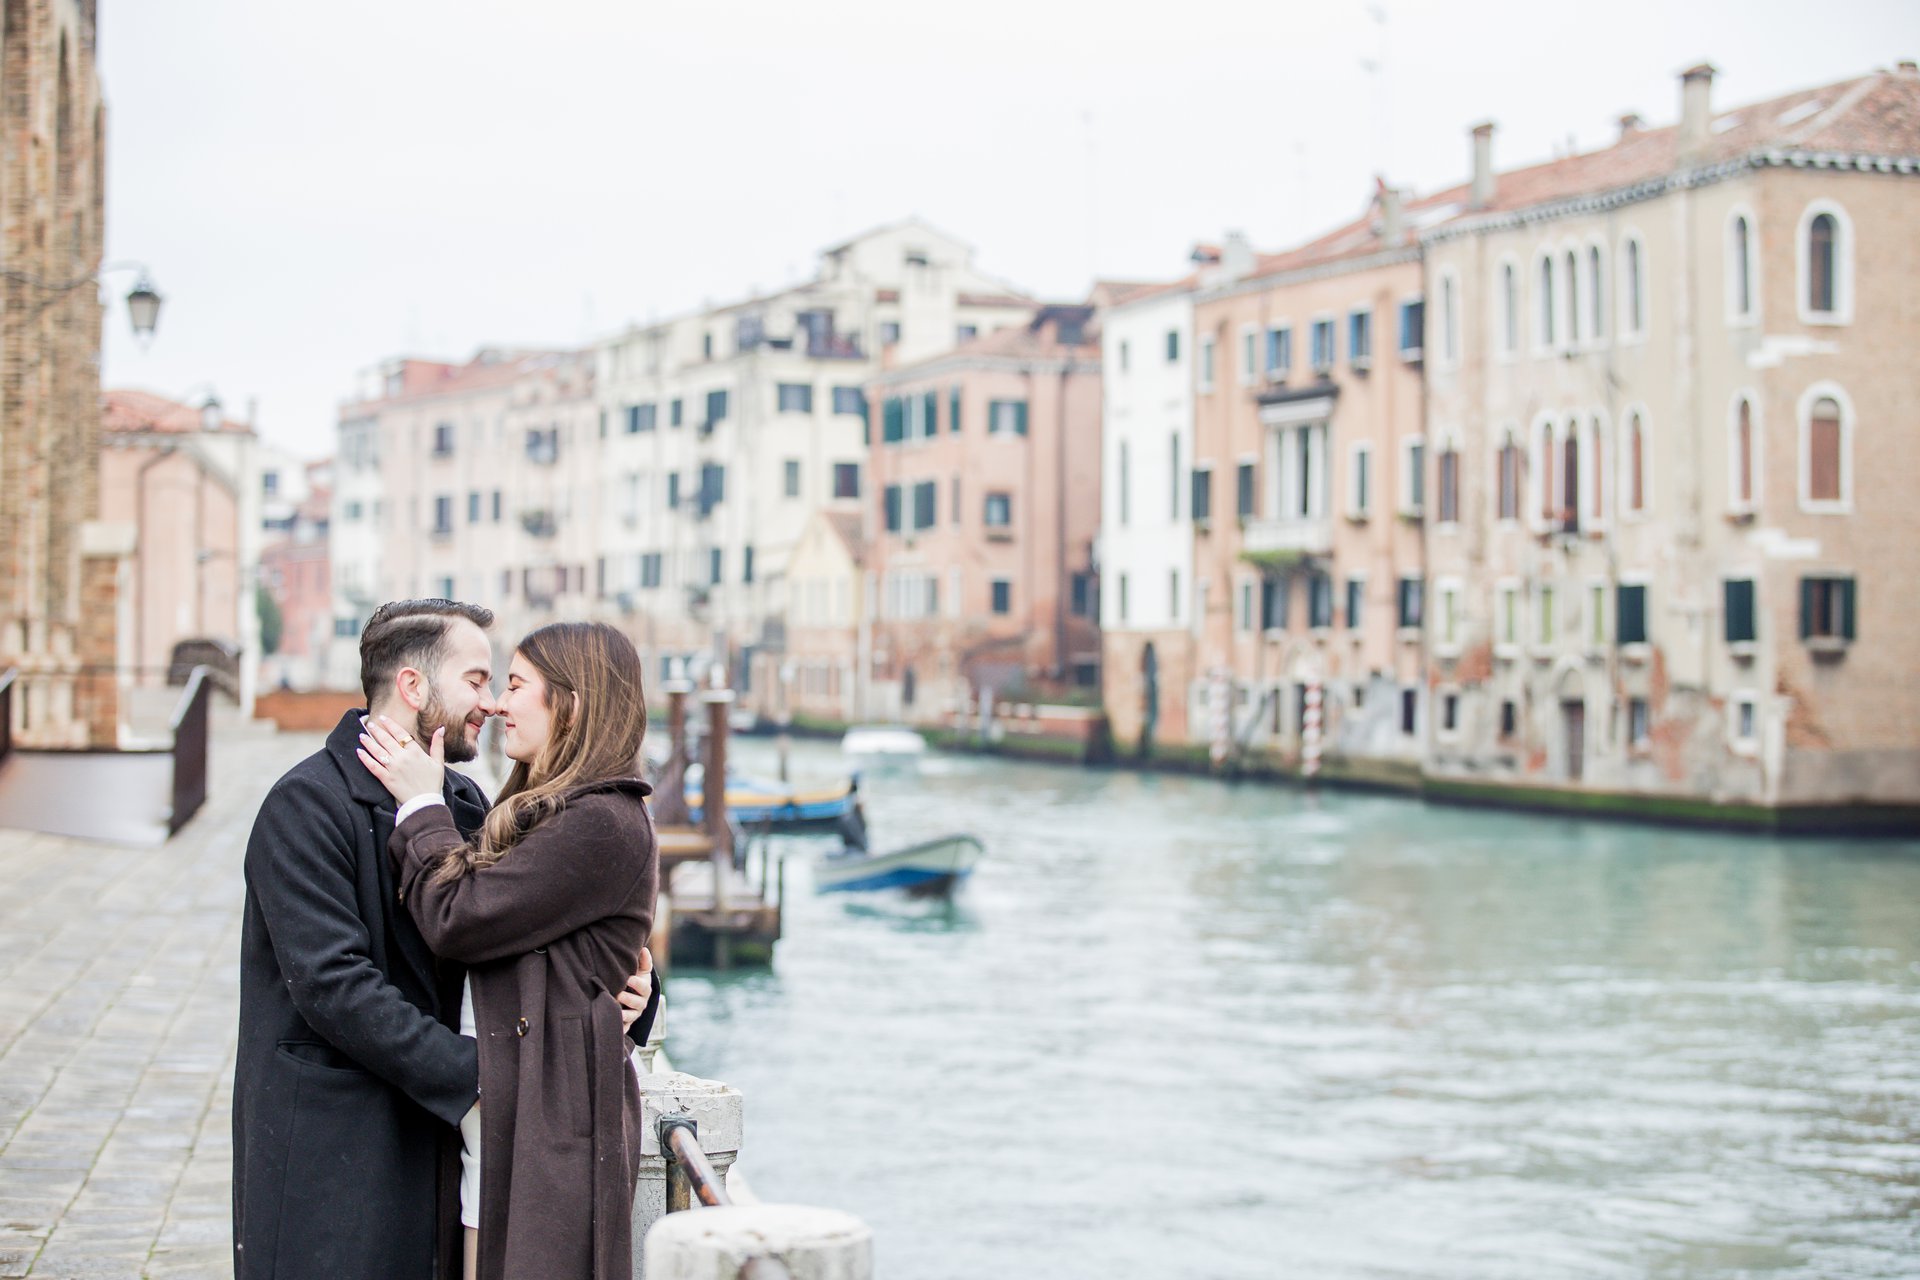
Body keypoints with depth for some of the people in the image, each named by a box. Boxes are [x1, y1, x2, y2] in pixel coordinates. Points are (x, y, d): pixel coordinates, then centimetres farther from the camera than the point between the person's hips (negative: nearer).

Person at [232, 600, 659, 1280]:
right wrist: (475, 1075, -19)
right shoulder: (308, 804, -12)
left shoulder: (463, 804, 14)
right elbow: (334, 985, -19)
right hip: (327, 1145, -7)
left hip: (429, 1137, 7)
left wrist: (626, 994, -5)